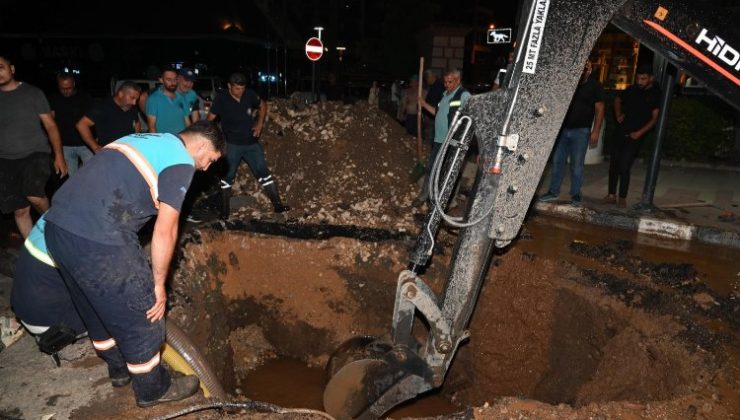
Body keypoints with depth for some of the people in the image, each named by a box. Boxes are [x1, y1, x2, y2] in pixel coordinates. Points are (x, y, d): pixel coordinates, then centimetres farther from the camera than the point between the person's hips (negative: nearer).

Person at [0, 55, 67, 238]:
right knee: (20, 210, 6)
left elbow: (50, 125, 0)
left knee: (34, 195, -28)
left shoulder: (32, 93, -1)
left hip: (35, 153, -3)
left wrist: (59, 155, -6)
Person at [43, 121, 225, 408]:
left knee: (98, 310, 26)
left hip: (57, 225, 10)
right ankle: (153, 389, 29)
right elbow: (164, 231, -10)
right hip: (98, 240, -9)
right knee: (141, 317, 10)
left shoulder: (146, 140, 21)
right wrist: (159, 284, 1)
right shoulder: (181, 162, -5)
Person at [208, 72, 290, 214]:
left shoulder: (250, 94, -5)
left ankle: (277, 204, 6)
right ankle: (224, 209, 16)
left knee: (263, 172, 2)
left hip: (252, 142, 2)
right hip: (231, 144, -2)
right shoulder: (221, 98, -12)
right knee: (227, 176, 5)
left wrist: (260, 123, 3)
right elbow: (210, 119, -7)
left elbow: (263, 106, 14)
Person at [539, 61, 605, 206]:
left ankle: (576, 194, 10)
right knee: (557, 160, 4)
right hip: (563, 128, 3)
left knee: (577, 164, 1)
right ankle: (553, 191, 13)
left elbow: (599, 109, -1)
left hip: (581, 131, -3)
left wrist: (596, 131, -9)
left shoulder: (595, 86, 0)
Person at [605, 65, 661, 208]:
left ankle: (622, 198, 2)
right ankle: (611, 195, 15)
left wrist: (640, 132, -16)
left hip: (635, 136, -5)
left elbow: (654, 118, -5)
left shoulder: (655, 94, -4)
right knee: (613, 165, 6)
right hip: (620, 132, 5)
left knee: (624, 167, -9)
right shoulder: (632, 90, 7)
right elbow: (618, 100, 26)